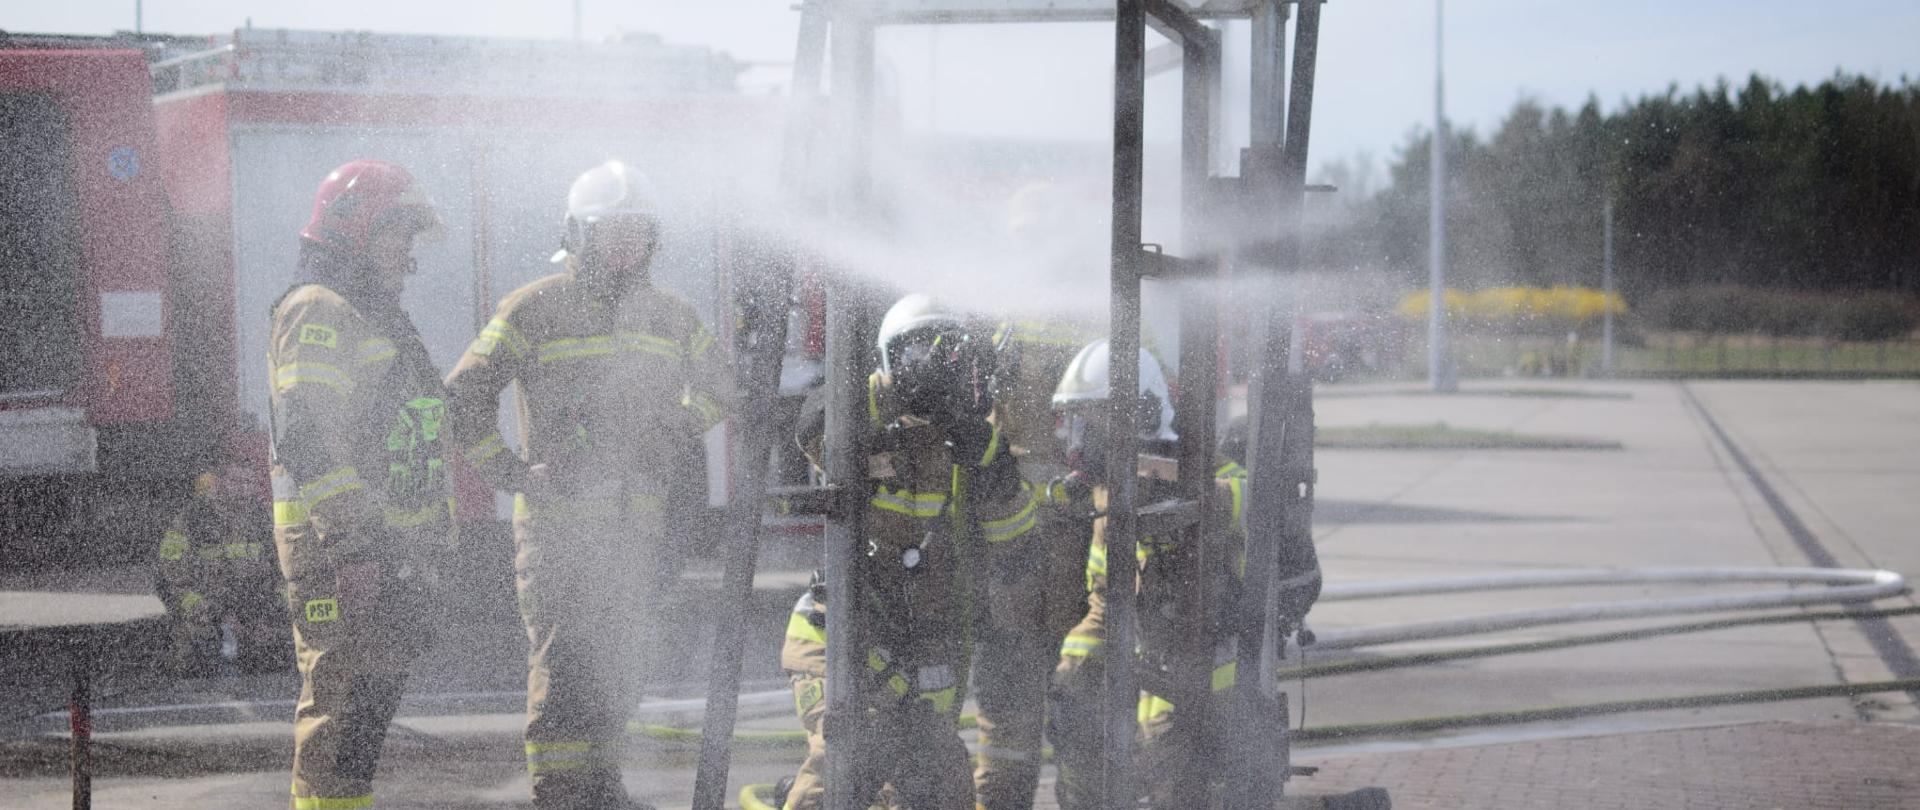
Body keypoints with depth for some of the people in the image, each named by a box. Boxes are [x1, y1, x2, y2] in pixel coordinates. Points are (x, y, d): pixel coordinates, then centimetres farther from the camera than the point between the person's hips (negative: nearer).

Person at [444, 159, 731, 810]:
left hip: (638, 528, 6)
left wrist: (676, 428, 8)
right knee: (562, 667, -11)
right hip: (559, 523, -6)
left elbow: (718, 386, 27)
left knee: (619, 670, 13)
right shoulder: (534, 311, -5)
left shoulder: (669, 317, 11)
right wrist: (515, 475, -12)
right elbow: (463, 399, -5)